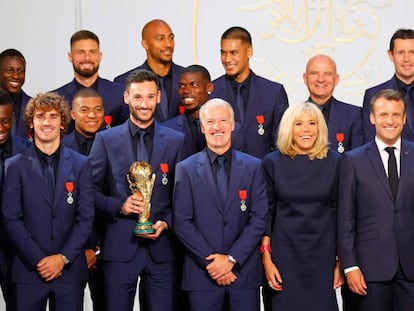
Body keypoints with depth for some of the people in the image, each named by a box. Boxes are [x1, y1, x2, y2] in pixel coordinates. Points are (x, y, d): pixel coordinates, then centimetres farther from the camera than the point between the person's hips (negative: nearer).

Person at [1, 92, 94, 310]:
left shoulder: (80, 165, 7)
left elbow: (86, 217, 3)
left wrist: (63, 258, -8)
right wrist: (38, 259, -10)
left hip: (70, 269, 1)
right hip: (29, 269, -1)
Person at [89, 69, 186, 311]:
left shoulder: (175, 141, 7)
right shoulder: (106, 140, 4)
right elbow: (91, 190, 4)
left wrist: (166, 222, -7)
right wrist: (119, 206, -11)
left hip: (161, 247, 1)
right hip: (120, 247, -1)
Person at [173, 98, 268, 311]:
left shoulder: (253, 167, 6)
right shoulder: (186, 169, 4)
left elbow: (259, 219, 0)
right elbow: (181, 223, -1)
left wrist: (231, 259, -9)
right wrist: (210, 261, -9)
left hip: (244, 271, 1)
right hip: (202, 275, -1)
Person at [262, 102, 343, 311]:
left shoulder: (334, 162, 2)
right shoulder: (272, 162, 0)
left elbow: (339, 213, 4)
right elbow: (265, 214, 1)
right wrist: (266, 259, -5)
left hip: (323, 254, 1)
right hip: (285, 252, -1)